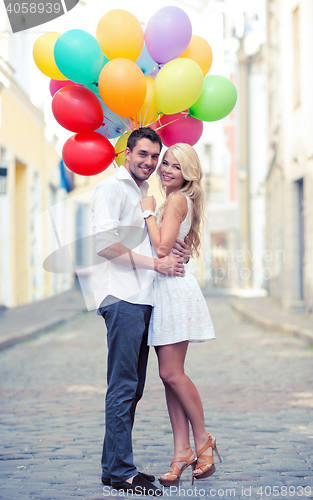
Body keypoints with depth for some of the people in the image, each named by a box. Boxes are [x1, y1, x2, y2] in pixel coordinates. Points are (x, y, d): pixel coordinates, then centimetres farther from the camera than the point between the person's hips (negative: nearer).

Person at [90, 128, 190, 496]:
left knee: (132, 389, 9)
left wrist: (174, 248, 10)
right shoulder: (111, 189, -3)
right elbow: (105, 244, -14)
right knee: (123, 388, -9)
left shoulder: (147, 193, 24)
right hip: (122, 297, -9)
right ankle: (120, 472, -5)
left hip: (143, 297, 9)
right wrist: (156, 263, -13)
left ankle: (115, 466, 14)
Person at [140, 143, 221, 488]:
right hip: (162, 290, 10)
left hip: (175, 289, -10)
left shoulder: (177, 200, -10)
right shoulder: (175, 201, 20)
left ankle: (202, 440, 5)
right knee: (169, 375, 5)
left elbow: (162, 248, -19)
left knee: (172, 373, -9)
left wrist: (148, 212, -10)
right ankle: (182, 451, 5)